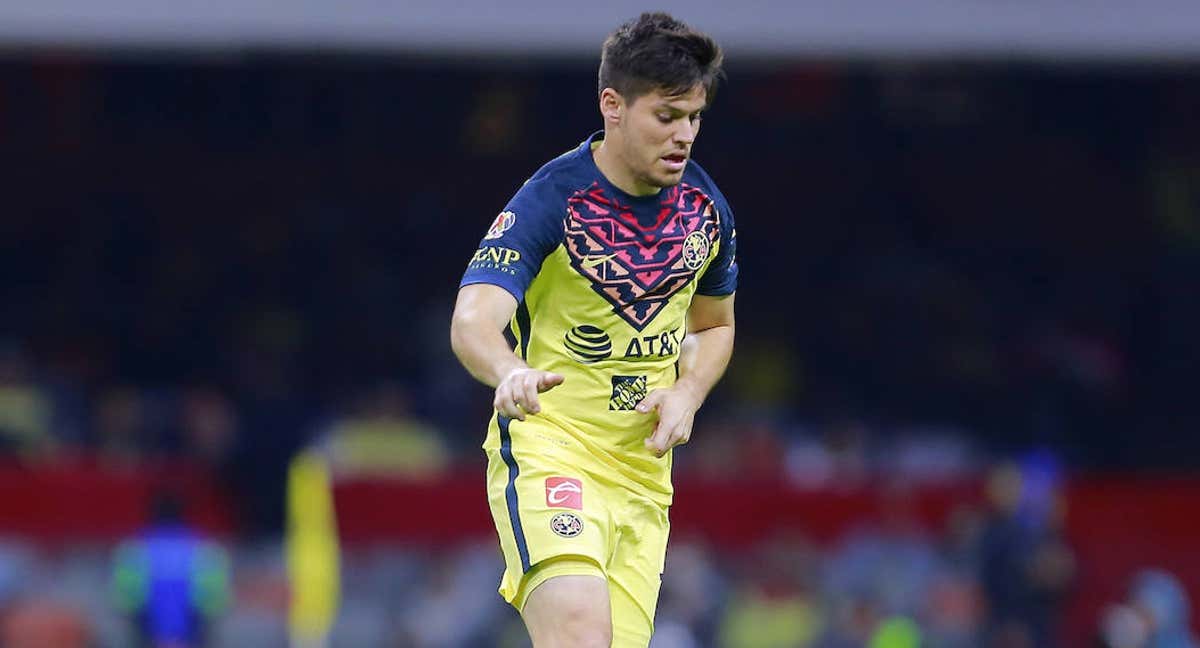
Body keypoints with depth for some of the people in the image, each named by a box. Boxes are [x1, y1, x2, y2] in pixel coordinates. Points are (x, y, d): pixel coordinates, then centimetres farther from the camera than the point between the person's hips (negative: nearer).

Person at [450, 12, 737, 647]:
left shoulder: (705, 206, 4)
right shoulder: (550, 200, -15)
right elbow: (473, 321, -28)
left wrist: (687, 394, 1)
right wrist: (512, 374, -51)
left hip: (644, 471, 6)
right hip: (545, 447, -6)